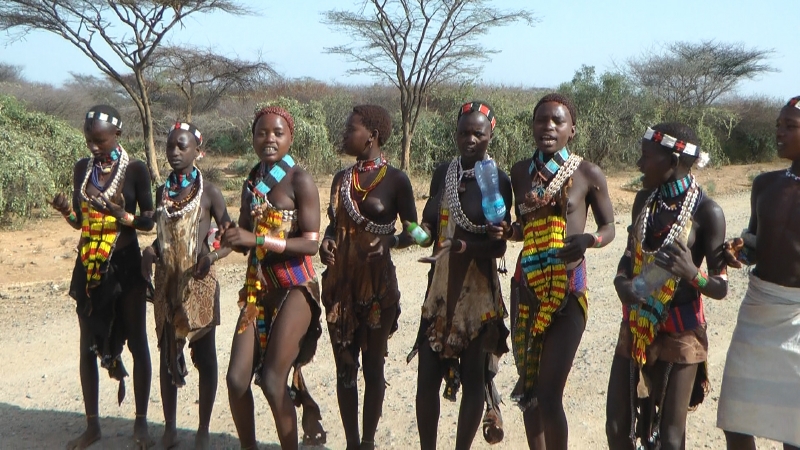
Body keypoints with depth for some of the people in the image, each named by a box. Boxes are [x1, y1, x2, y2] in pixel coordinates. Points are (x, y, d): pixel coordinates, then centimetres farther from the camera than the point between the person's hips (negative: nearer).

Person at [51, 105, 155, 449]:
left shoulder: (135, 169, -7)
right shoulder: (82, 169, 6)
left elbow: (150, 221, -7)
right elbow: (79, 221, 12)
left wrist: (120, 215, -23)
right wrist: (66, 210, -9)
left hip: (124, 263, -5)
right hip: (88, 265, 5)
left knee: (136, 341, 3)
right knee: (89, 344, 9)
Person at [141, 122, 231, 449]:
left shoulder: (208, 192, -6)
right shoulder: (162, 192, 7)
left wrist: (212, 256, -24)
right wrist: (150, 251, -4)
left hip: (198, 284, -4)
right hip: (167, 284, 5)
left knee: (204, 356, 4)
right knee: (168, 355, 11)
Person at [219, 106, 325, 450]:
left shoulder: (300, 181, -9)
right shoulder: (251, 183, 11)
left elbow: (310, 243, -16)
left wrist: (257, 239, -23)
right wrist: (230, 237, -6)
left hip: (295, 288, -6)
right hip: (258, 288, 6)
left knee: (273, 381, -9)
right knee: (237, 379, 2)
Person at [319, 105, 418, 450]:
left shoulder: (395, 180, -6)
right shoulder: (341, 178, 10)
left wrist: (389, 242, -20)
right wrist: (326, 241, -3)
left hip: (378, 283, -5)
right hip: (340, 283, 5)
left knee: (372, 365, 5)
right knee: (344, 366, 9)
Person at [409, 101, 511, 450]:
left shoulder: (498, 181, -7)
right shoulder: (443, 173, 7)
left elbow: (499, 246, -11)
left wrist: (462, 246, -28)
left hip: (478, 292, -4)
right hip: (439, 288, 4)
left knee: (473, 379, 5)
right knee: (427, 375, 4)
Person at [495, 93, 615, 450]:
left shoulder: (588, 174, -4)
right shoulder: (520, 172, 8)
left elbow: (608, 227, 5)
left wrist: (589, 240, -17)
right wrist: (506, 231, -3)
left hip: (567, 289, -4)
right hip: (526, 286, 5)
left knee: (549, 395, -8)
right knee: (527, 387, 12)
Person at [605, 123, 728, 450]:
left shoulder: (706, 211, -14)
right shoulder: (644, 199, 2)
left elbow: (721, 287, -10)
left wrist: (693, 275, -31)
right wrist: (620, 281, -6)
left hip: (679, 333, -5)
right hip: (634, 328, 5)